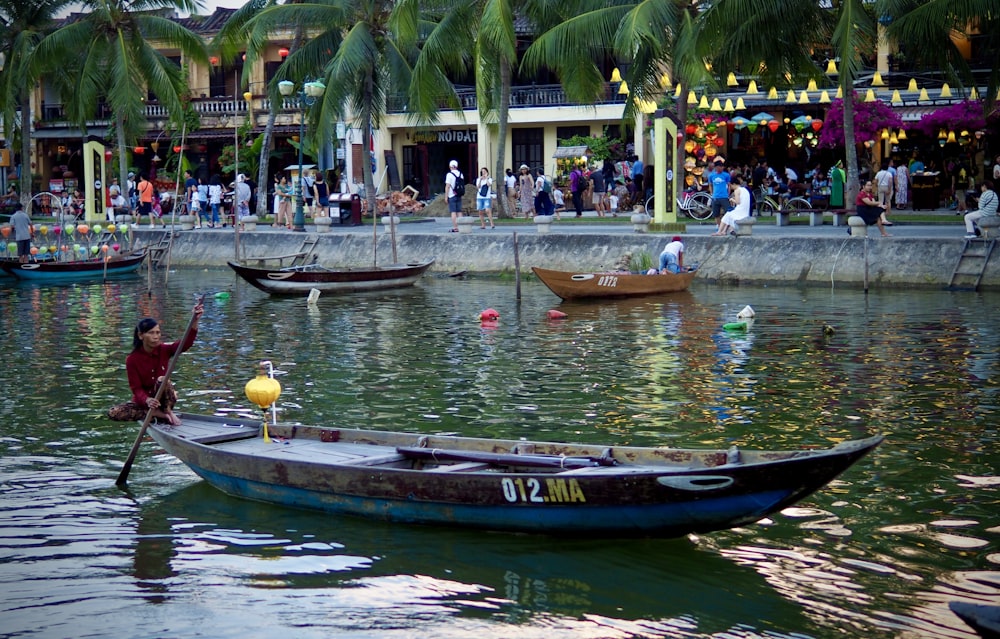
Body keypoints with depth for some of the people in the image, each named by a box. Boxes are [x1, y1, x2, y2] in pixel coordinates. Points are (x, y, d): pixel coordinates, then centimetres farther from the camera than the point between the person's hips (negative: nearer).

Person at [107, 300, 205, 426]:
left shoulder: (164, 350, -9)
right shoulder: (132, 359, -13)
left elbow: (186, 343, -28)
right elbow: (136, 388, -17)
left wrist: (195, 321, -47)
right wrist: (147, 400, -41)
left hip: (163, 401, -1)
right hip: (143, 401, 1)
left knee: (162, 380, -34)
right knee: (113, 413, -28)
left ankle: (168, 411, -13)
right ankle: (157, 414, -22)